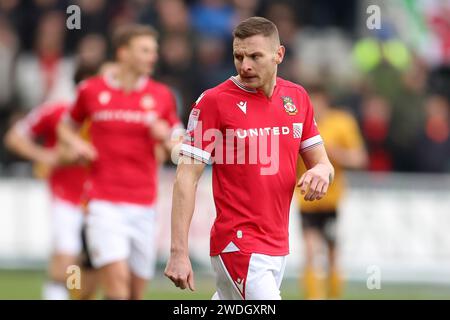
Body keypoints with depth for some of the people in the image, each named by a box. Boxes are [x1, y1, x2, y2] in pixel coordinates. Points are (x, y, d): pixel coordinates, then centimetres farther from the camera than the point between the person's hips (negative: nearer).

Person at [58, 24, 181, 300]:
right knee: (117, 281, -19)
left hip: (144, 205, 3)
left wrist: (167, 137, -9)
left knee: (137, 291, 5)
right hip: (105, 203, -3)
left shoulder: (162, 96, 5)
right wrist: (76, 143, -2)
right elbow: (66, 126, 19)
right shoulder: (92, 90, 1)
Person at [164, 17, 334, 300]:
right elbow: (187, 177, -11)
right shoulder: (214, 101, -9)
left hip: (279, 245, 6)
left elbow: (321, 161, 16)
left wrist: (321, 171, -11)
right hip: (238, 243, -6)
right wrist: (179, 252, -18)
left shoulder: (297, 97, 8)